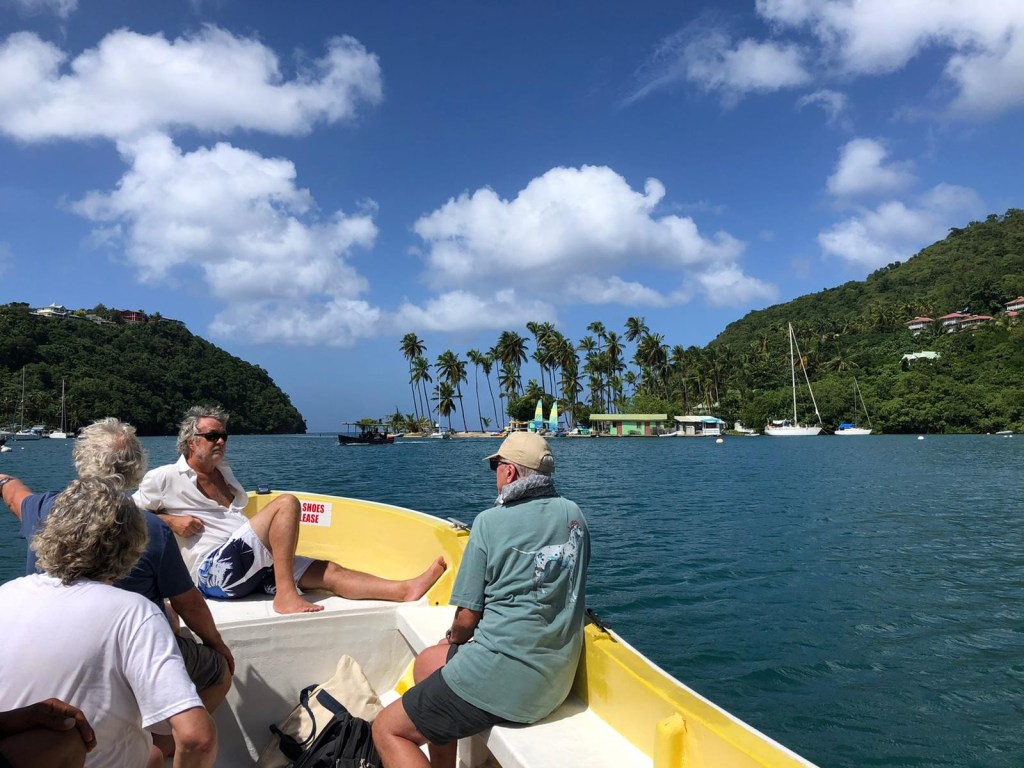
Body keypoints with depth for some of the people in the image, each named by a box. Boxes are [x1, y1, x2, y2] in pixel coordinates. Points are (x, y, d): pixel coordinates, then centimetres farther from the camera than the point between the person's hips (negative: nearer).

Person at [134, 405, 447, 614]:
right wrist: (170, 521, -12)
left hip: (249, 565, 8)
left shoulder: (222, 472, 23)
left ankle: (407, 588, -20)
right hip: (213, 569, -8)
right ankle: (285, 595, -31)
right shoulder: (166, 478, 1)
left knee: (329, 571, -10)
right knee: (286, 503, -25)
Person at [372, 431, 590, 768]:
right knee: (427, 662, 26)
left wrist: (454, 638, 16)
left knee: (388, 730, 8)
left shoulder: (491, 522, -12)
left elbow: (468, 617, -8)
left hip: (504, 677, -8)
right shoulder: (575, 516, 6)